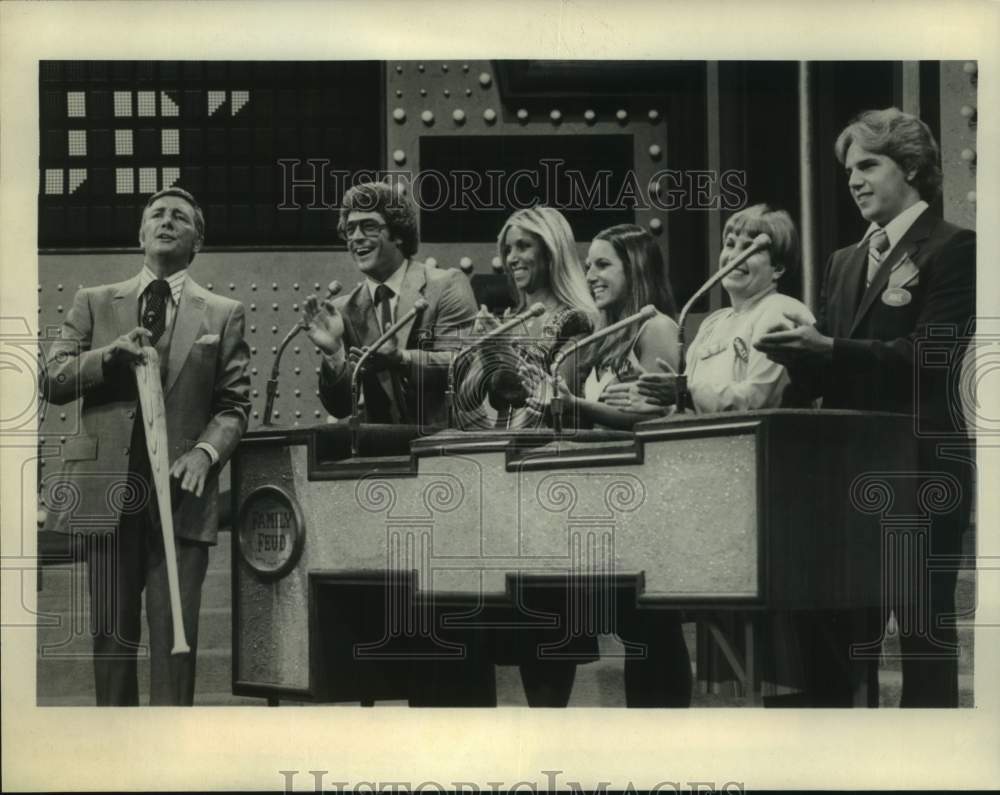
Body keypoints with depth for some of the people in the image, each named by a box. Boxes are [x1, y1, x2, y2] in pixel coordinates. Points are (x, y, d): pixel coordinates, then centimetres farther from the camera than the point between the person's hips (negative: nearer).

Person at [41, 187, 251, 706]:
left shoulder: (223, 315, 10)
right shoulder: (94, 304, 14)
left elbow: (233, 405, 6)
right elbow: (51, 381, 6)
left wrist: (206, 452, -13)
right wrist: (110, 354, -11)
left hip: (181, 491, -1)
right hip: (108, 490, 1)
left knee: (175, 635, -4)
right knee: (111, 634, 6)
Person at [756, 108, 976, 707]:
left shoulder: (954, 249, -3)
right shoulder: (844, 262, 18)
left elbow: (928, 355, -16)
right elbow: (826, 375, 14)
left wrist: (827, 348, -21)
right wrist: (796, 349, -8)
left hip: (918, 467, -6)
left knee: (923, 623, 0)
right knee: (827, 621, 7)